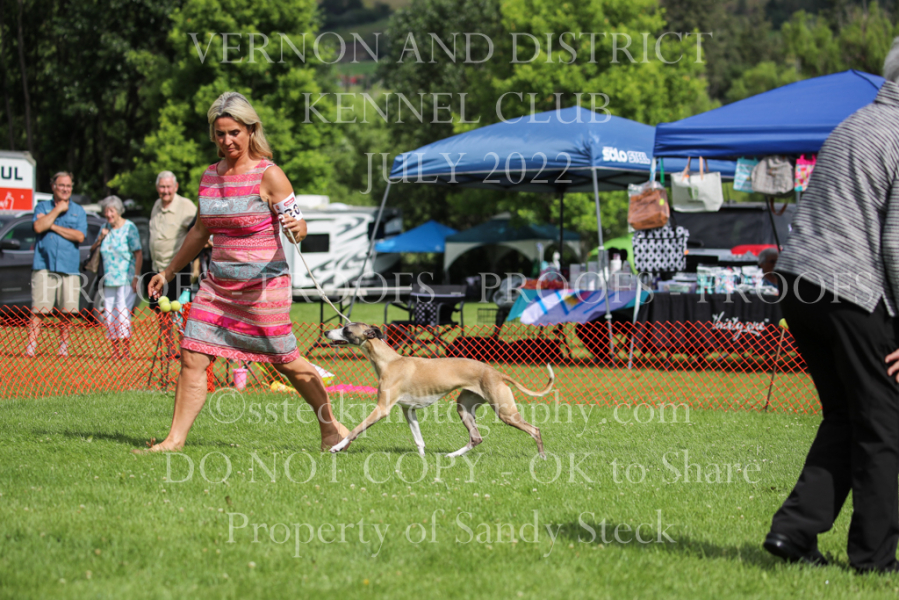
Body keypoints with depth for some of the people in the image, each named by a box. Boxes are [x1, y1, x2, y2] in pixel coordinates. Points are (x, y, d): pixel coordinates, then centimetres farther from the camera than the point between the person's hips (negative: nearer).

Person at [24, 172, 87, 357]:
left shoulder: (78, 211, 12)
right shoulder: (42, 207, 11)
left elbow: (79, 236, -4)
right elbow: (38, 227, -8)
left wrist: (53, 226, -6)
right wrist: (57, 210, -4)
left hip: (69, 267, 1)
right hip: (44, 265, -1)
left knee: (67, 311, 2)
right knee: (38, 310, -8)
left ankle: (63, 346, 13)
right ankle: (31, 347, -7)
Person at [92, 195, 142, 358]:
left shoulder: (129, 228, -5)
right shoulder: (106, 227, 13)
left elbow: (138, 254, -8)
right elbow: (92, 250, 19)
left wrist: (136, 277, -16)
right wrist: (100, 239, -1)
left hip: (126, 279, -6)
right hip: (108, 280, 6)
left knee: (122, 312, -13)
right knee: (109, 314, 3)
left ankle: (126, 350, -9)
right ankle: (115, 350, 9)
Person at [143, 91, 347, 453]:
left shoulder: (269, 175, -9)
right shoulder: (210, 177, 9)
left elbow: (297, 224, -10)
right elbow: (200, 231, 21)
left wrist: (297, 229, -35)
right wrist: (168, 272, 25)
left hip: (264, 284, -5)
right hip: (219, 283, 6)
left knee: (286, 362, 4)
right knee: (192, 357, -4)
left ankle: (331, 427, 22)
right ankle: (175, 440, -1)